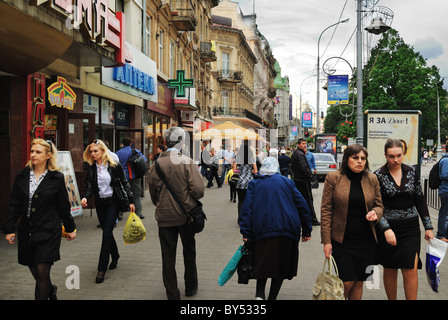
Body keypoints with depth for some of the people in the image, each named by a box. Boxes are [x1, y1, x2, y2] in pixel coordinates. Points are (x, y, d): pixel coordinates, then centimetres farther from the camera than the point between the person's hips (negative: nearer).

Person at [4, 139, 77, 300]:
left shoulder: (57, 178, -3)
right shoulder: (22, 176, 5)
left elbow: (63, 206, 4)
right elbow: (14, 205, 7)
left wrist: (70, 228, 9)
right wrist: (9, 229, 3)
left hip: (48, 232, -4)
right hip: (26, 231, 4)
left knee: (42, 273, -5)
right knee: (35, 271, 13)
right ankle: (51, 290, 42)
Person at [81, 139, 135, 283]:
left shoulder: (114, 166, -7)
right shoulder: (91, 168, 3)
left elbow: (125, 183, -3)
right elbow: (89, 186, -2)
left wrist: (131, 201, -6)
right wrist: (85, 197, -22)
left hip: (113, 202, -4)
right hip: (100, 203, 4)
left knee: (107, 233, -10)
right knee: (107, 232, 13)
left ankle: (102, 268, -6)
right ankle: (115, 256, 37)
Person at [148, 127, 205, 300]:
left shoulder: (156, 164, -5)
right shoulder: (187, 162, -13)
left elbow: (153, 191, 3)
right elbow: (198, 190, -18)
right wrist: (189, 200, 3)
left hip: (165, 216, 1)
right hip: (186, 214, -1)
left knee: (168, 256, 9)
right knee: (189, 252, 18)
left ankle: (172, 294, 16)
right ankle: (191, 287, 32)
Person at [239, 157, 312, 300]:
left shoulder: (254, 183, 11)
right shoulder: (286, 182, 13)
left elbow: (247, 208, -2)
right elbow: (302, 206, 10)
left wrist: (245, 233, -4)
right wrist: (307, 230, 15)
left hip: (262, 229, 0)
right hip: (287, 229, 0)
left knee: (263, 263, 12)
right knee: (281, 266, 12)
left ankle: (259, 294, -6)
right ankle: (272, 296, 14)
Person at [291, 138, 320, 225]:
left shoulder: (294, 153, 14)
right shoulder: (300, 154, -18)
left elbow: (292, 167, 21)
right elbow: (303, 167, -24)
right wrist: (310, 175, -10)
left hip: (297, 179, 10)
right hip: (303, 180, -10)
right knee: (308, 200, -4)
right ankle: (312, 219, 0)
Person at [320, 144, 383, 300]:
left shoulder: (372, 179, 5)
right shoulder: (333, 178, -5)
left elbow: (379, 205, 15)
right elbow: (326, 210, -5)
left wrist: (375, 212, -11)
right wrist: (326, 240, -9)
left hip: (366, 240, 3)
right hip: (341, 240, -3)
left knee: (359, 282, 9)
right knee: (347, 282, -5)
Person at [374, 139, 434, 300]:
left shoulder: (411, 172, 3)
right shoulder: (379, 175, -7)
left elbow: (420, 200, 10)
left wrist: (428, 227, 8)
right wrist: (386, 229, -21)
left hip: (410, 227, 2)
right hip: (388, 227, -2)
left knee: (410, 270, -5)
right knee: (390, 270, 9)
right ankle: (392, 299, 26)